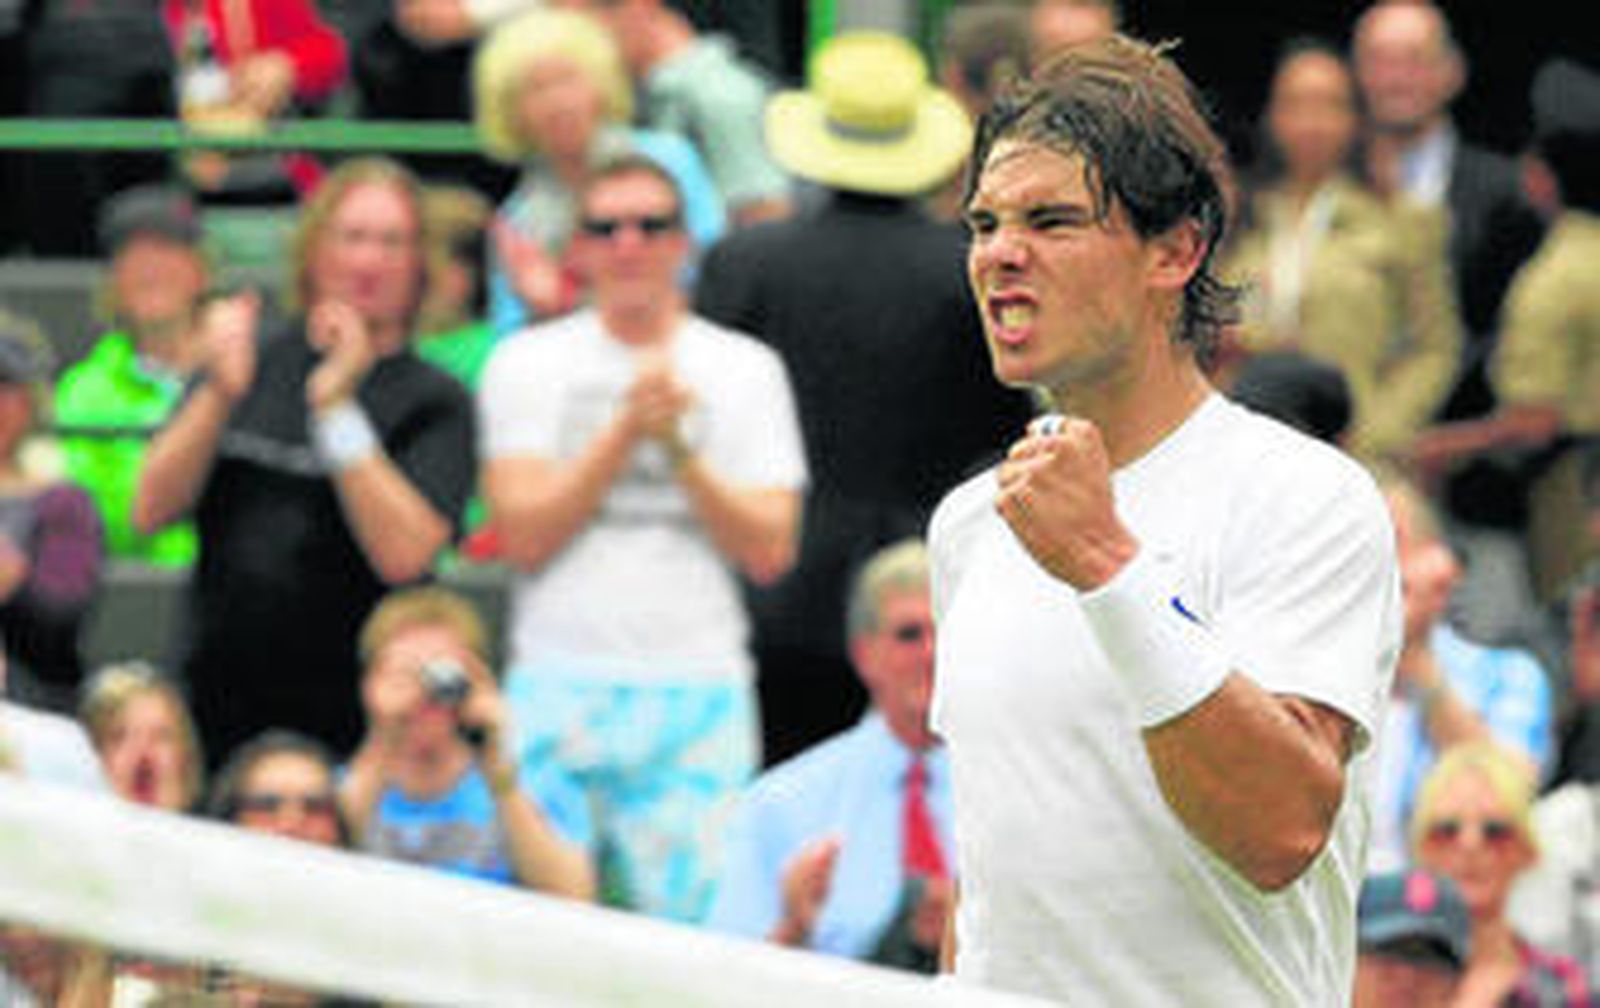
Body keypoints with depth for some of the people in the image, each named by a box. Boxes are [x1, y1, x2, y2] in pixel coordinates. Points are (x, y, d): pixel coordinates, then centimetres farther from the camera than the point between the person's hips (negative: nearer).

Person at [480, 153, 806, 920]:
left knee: (691, 908, -8)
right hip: (558, 687, 0)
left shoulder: (745, 368, 10)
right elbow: (524, 533, -3)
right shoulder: (527, 363, 9)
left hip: (698, 691, 0)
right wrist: (627, 430, -9)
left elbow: (770, 551, 2)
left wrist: (680, 450, -9)